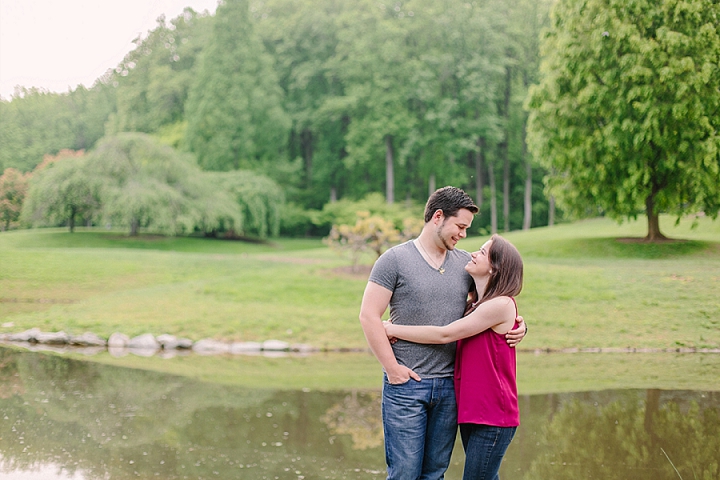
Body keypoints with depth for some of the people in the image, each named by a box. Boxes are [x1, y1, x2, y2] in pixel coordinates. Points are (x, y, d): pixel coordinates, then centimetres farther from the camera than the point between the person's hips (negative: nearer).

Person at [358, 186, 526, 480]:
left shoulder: (465, 263, 11)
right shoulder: (395, 260, -4)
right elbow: (369, 316, -7)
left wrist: (516, 325, 2)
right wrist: (392, 368, -11)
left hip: (449, 387, 5)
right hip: (406, 383, -5)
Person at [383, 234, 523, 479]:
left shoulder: (501, 305, -15)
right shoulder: (474, 305, 12)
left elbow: (444, 335, -14)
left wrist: (393, 329, -7)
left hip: (493, 416, -9)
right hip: (471, 411, 9)